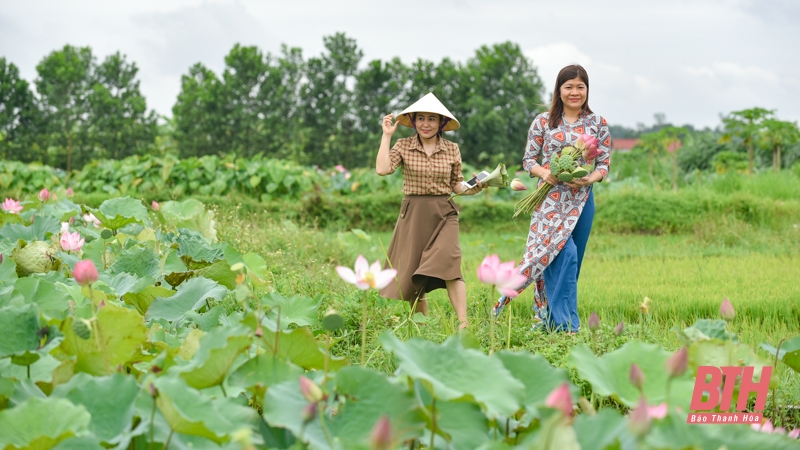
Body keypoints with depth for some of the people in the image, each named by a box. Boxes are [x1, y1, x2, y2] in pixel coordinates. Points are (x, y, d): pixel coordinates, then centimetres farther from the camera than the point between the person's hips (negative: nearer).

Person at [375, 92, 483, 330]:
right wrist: (387, 135, -10)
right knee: (412, 272, 6)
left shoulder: (452, 149, 6)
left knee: (448, 263, -23)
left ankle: (463, 323, -26)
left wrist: (475, 188, -8)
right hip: (412, 215, 1)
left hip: (443, 215, -1)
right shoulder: (403, 146, 1)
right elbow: (383, 169, -15)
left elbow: (457, 186, 12)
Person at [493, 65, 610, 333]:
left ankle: (548, 319, 17)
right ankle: (565, 323, -17)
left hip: (581, 199, 3)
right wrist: (544, 173, -15)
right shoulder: (543, 122, 3)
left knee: (572, 259, 5)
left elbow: (604, 164, 7)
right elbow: (528, 160, 5)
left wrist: (589, 179, -14)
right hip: (551, 199, -3)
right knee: (565, 254, -19)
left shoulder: (597, 124, 7)